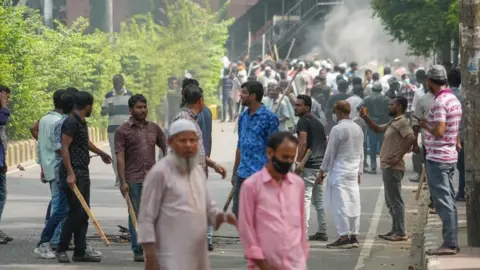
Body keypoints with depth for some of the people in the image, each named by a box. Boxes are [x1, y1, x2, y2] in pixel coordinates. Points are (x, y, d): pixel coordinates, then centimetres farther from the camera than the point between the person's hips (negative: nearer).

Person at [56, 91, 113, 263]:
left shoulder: (82, 122, 17)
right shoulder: (71, 122, -13)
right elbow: (64, 148, -19)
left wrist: (101, 153, 53)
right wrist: (70, 173, -26)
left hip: (83, 173, 10)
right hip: (73, 174, -10)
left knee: (83, 214, 8)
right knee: (76, 212, -10)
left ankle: (80, 252, 11)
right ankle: (61, 250, -1)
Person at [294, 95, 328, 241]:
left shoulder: (303, 121, -8)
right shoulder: (317, 122, 19)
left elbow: (303, 143, -21)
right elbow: (325, 143, 21)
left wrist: (298, 163, -22)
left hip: (308, 166, -9)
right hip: (320, 165, 9)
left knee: (305, 198, -12)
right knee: (318, 199, 15)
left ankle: (303, 232, -18)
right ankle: (322, 232, 19)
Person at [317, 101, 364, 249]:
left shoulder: (338, 129, -13)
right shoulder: (358, 129, 10)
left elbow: (330, 152, -11)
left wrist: (322, 171, -3)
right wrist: (359, 172, 22)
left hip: (340, 171, -8)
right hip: (354, 172, 8)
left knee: (340, 204, -6)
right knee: (353, 203, 8)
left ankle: (344, 237, -8)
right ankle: (353, 236, 10)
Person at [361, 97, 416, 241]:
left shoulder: (402, 122, -13)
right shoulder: (393, 123, 18)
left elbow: (411, 138, -27)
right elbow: (377, 129, 30)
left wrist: (398, 157, -25)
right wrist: (365, 118, 16)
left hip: (393, 168, -11)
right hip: (388, 167, 11)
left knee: (395, 200, -8)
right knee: (391, 201, 15)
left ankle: (400, 233, -7)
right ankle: (395, 230, 21)